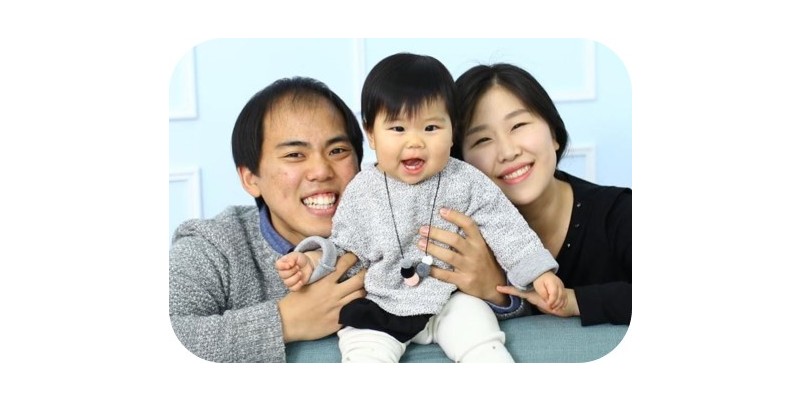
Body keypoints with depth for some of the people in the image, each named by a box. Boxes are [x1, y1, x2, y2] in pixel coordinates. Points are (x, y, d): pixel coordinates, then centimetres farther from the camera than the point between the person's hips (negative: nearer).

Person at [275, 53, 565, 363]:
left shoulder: (466, 183, -8)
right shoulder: (362, 192, -5)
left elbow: (506, 229, -5)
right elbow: (345, 247, 5)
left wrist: (539, 271, -12)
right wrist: (314, 260, -12)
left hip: (452, 300, 0)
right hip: (379, 308, 1)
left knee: (484, 347, -16)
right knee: (365, 354, -19)